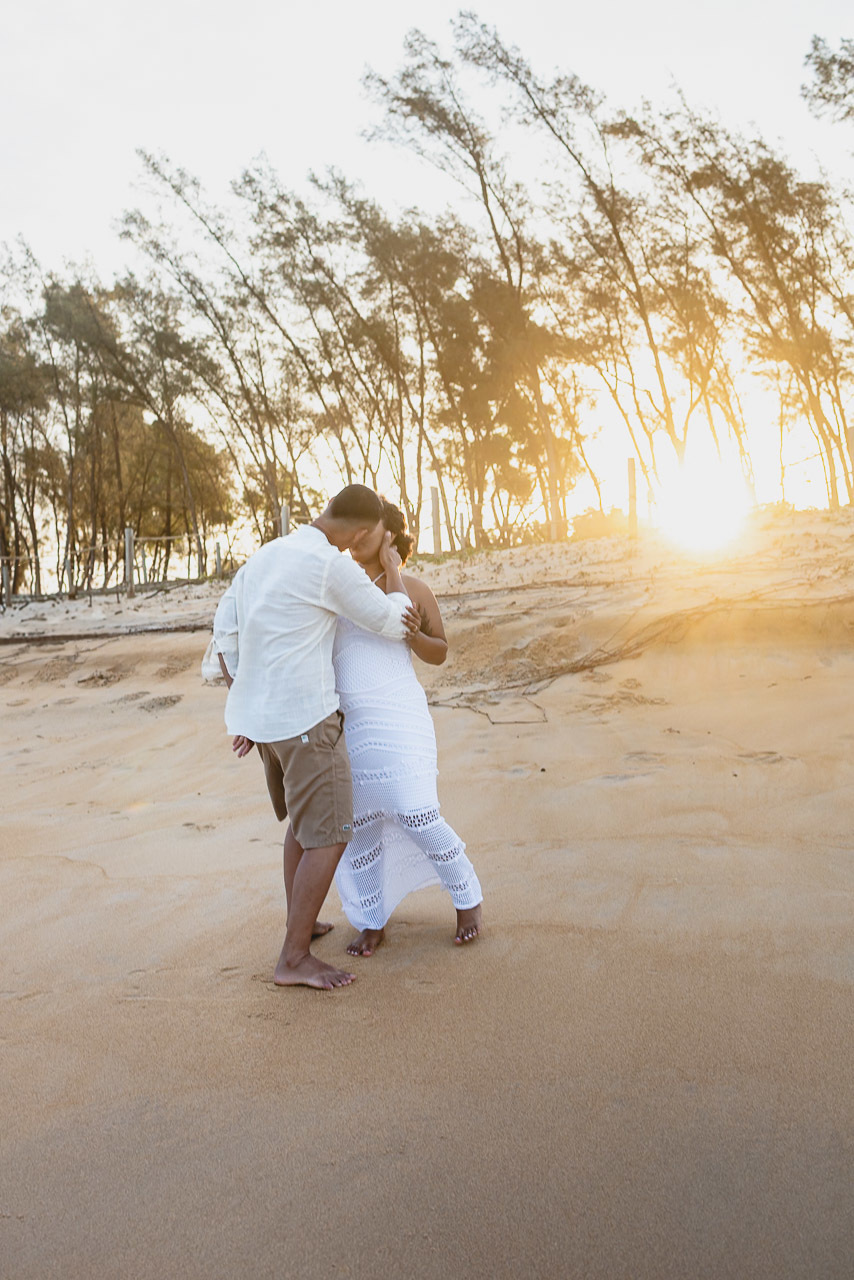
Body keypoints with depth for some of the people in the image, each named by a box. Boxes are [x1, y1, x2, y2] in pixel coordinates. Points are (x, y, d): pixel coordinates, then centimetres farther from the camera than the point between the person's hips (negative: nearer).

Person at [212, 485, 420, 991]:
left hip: (259, 716, 9)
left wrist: (245, 714, 18)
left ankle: (300, 923, 35)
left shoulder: (261, 559, 11)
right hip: (305, 717, -9)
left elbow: (225, 636, 15)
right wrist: (392, 564, 11)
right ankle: (295, 958, 1)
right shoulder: (333, 566, -15)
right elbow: (393, 624, -5)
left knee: (304, 820, 25)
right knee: (329, 835, -2)